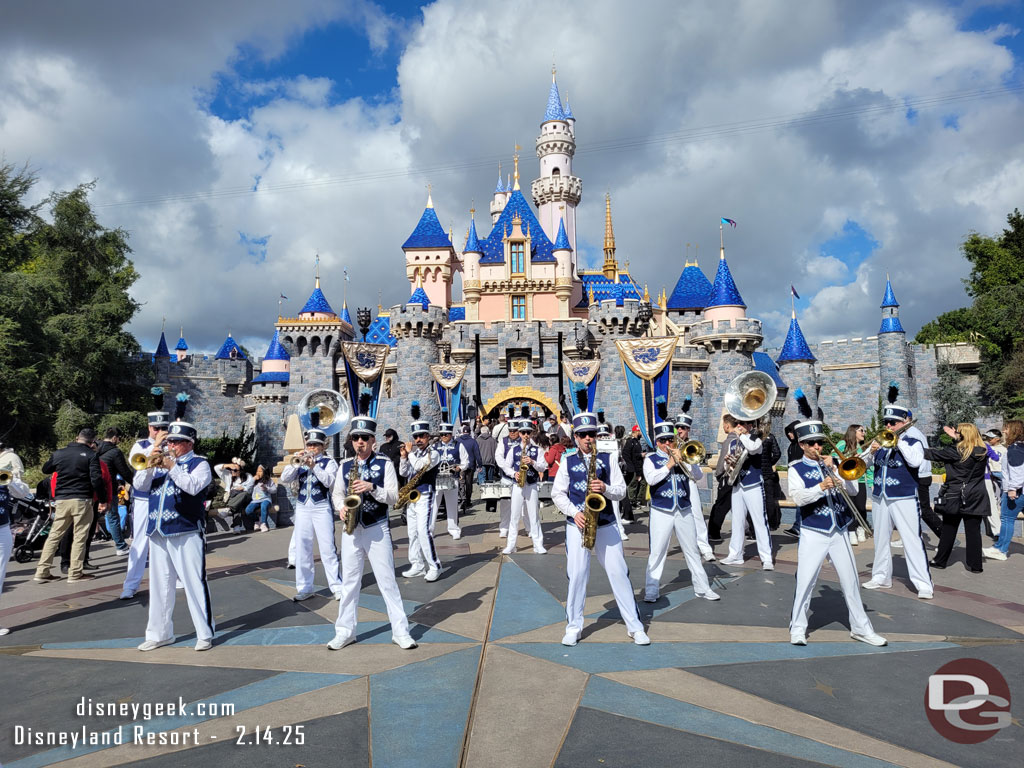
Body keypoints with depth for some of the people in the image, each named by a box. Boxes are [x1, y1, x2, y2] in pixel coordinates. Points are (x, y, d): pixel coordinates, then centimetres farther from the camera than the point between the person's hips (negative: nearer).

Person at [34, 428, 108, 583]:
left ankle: (42, 572, 15)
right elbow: (96, 479, -13)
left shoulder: (58, 454, 8)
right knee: (79, 537, 2)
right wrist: (103, 500, -6)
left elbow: (45, 469, 25)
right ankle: (75, 574, 5)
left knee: (54, 535, 14)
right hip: (82, 500, -4)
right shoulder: (91, 455, -6)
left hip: (61, 500, 5)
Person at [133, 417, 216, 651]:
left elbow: (193, 486, -17)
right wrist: (150, 465, -8)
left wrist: (172, 467, -20)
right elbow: (139, 485, 7)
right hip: (157, 533, 6)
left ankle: (205, 634, 4)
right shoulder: (161, 461, 16)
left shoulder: (199, 463, 0)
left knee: (194, 583, -4)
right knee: (159, 585, 13)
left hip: (187, 534, -6)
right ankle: (159, 633, 25)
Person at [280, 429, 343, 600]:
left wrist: (313, 466, -20)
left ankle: (337, 587, 3)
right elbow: (284, 479, 2)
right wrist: (296, 463, -10)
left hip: (322, 508, -4)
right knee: (302, 549, 7)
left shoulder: (328, 461, 1)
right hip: (302, 509, 4)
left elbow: (329, 481, -14)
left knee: (328, 549, -4)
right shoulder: (301, 462, 12)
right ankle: (304, 588, 17)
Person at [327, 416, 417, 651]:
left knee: (387, 580, 0)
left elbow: (393, 496, -8)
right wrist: (341, 508, -7)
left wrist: (372, 487, -23)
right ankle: (345, 631, 22)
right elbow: (336, 493, 13)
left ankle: (400, 631, 8)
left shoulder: (384, 464, -4)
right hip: (351, 529, 3)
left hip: (377, 529, -3)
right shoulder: (345, 466, 7)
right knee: (349, 581, 10)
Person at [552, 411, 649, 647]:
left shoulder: (607, 459, 5)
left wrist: (606, 489, -17)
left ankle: (635, 626, 12)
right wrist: (573, 512, -10)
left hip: (606, 523, 0)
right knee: (577, 574, 0)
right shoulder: (567, 461, 4)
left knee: (618, 572, 2)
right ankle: (573, 627, 15)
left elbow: (622, 490, 4)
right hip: (577, 523, 0)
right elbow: (557, 493, 5)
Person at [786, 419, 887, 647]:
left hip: (839, 532, 4)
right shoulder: (796, 469, -1)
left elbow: (853, 490, 2)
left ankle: (861, 627, 25)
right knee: (805, 582, -3)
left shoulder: (831, 464, 12)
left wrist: (834, 469, -9)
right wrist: (821, 487, -30)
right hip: (813, 534, -4)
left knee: (850, 581, 11)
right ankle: (798, 628, 11)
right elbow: (798, 497, -16)